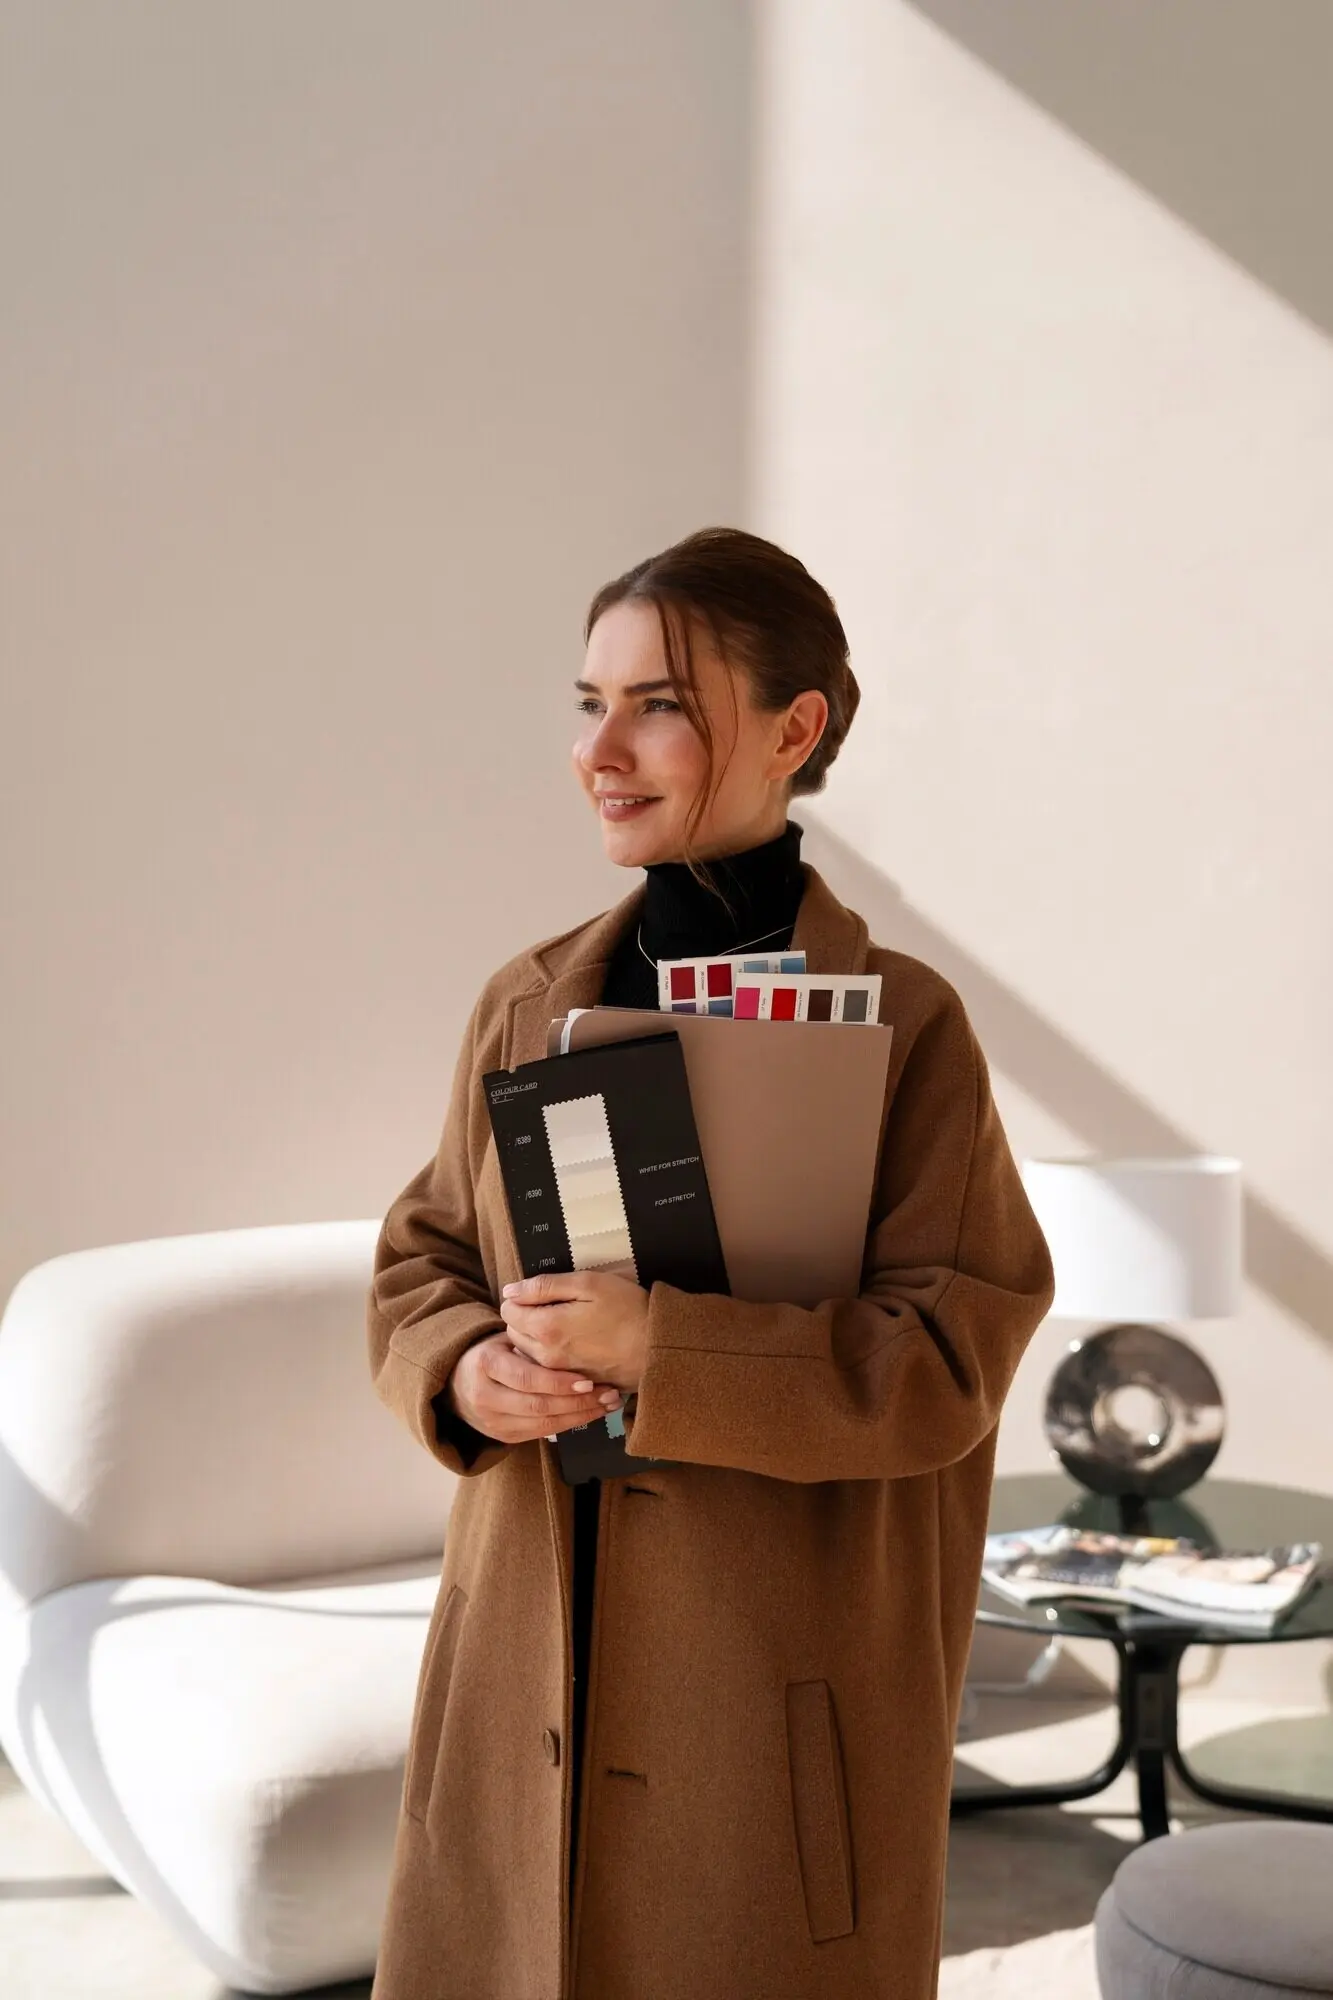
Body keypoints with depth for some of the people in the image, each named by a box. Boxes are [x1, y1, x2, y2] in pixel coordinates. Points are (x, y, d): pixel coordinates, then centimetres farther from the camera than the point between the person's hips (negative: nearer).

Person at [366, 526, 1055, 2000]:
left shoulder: (903, 1024, -9)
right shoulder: (527, 1005, 5)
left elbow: (948, 1358, -13)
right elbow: (417, 1262, 12)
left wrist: (654, 1343, -23)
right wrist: (464, 1370, -10)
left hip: (775, 1699, -4)